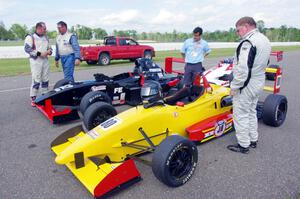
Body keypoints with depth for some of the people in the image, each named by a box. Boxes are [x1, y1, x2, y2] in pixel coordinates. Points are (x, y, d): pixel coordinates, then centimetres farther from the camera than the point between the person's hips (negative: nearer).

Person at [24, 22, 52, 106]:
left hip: (45, 60, 6)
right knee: (36, 80, -8)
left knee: (45, 80, 9)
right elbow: (27, 49, -11)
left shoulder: (45, 37, 17)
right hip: (35, 61, -6)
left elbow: (49, 47, 25)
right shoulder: (30, 37, -3)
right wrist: (39, 53, -17)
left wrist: (49, 51, 1)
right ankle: (33, 99, 0)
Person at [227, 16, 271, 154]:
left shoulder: (248, 42, -21)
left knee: (240, 115, 2)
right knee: (251, 112, 21)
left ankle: (243, 145, 13)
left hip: (246, 85, -10)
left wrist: (234, 86, -20)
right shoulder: (265, 40, 11)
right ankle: (253, 140, 33)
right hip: (259, 82, 10)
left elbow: (242, 69, -29)